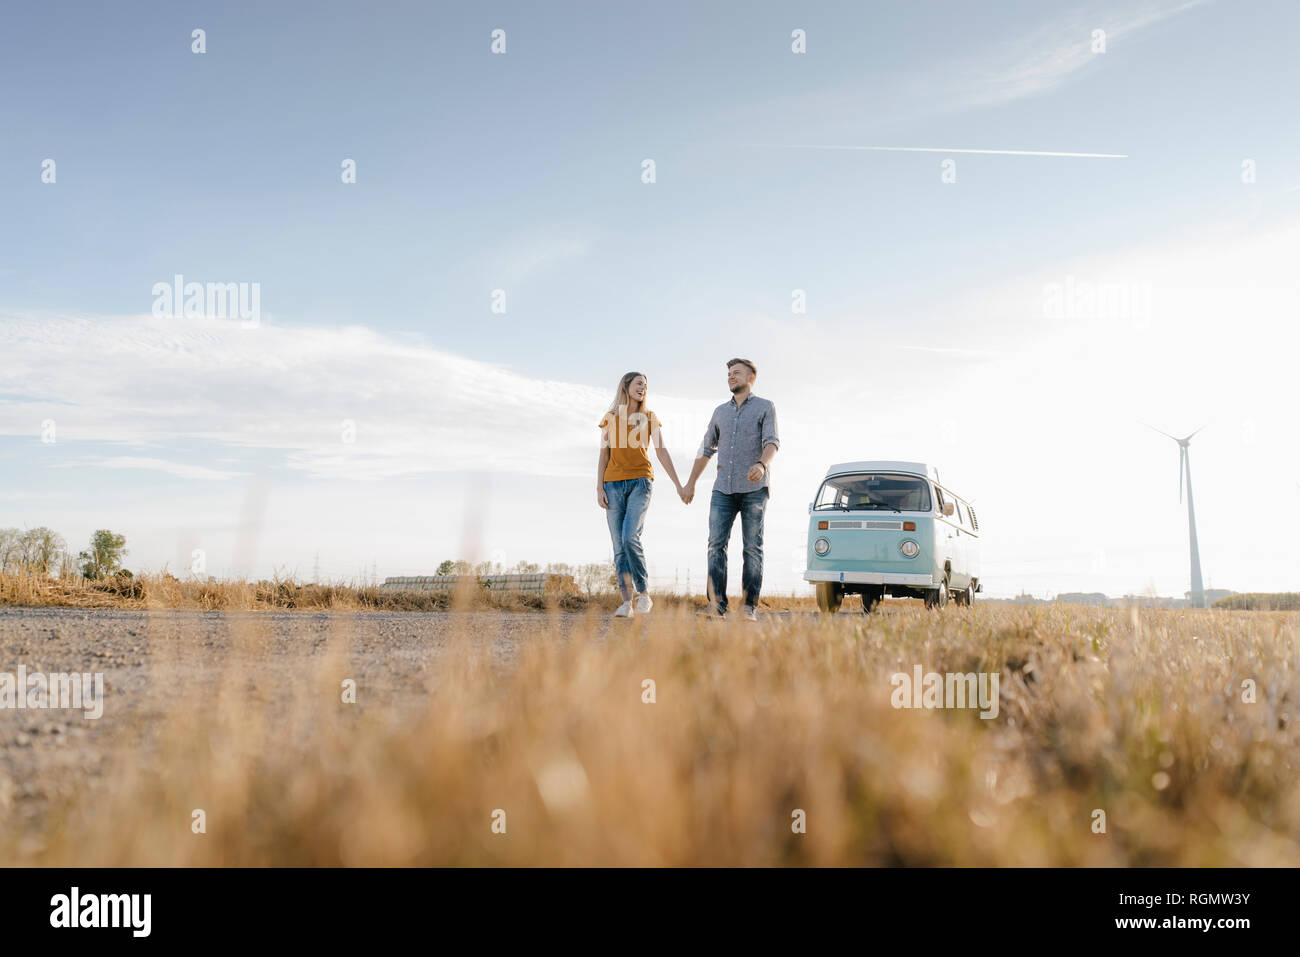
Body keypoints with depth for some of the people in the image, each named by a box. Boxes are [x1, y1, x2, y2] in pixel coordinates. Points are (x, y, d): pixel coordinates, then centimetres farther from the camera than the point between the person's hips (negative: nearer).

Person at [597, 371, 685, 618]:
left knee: (630, 537, -19)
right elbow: (604, 455, 8)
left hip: (640, 482, -2)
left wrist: (678, 484, 1)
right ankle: (627, 602, -2)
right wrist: (599, 488, -1)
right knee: (619, 545, -3)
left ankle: (643, 594, -6)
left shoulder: (649, 417, 9)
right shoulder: (610, 418, 11)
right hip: (614, 483, 2)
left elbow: (662, 453, 7)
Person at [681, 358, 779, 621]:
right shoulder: (720, 412, 19)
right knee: (716, 545, -9)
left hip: (754, 489, -4)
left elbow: (772, 442, -10)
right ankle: (716, 605, -11)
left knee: (753, 548, -3)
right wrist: (690, 483, 17)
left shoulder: (765, 407, 6)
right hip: (723, 490, 4)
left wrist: (762, 464, -30)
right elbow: (706, 449, 22)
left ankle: (750, 607, -1)